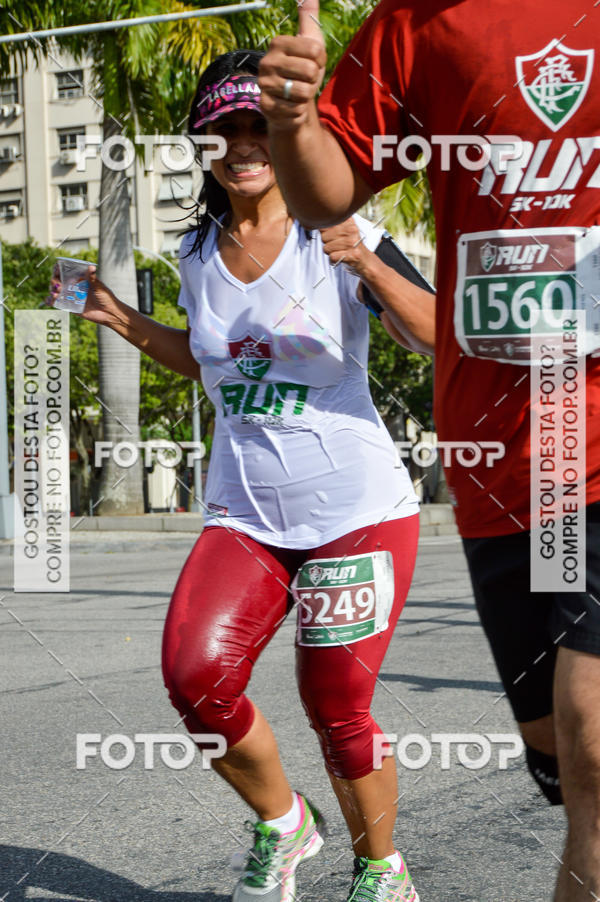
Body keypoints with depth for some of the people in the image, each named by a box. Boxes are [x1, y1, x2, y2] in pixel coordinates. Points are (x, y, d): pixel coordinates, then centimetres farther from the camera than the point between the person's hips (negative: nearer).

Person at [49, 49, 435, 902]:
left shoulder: (337, 236, -6)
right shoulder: (199, 253, 8)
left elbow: (436, 338, -11)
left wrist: (370, 268, -26)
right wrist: (126, 323, 12)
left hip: (356, 509, -4)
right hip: (244, 514, 4)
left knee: (336, 709, -1)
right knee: (196, 674, -15)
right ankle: (282, 823, 14)